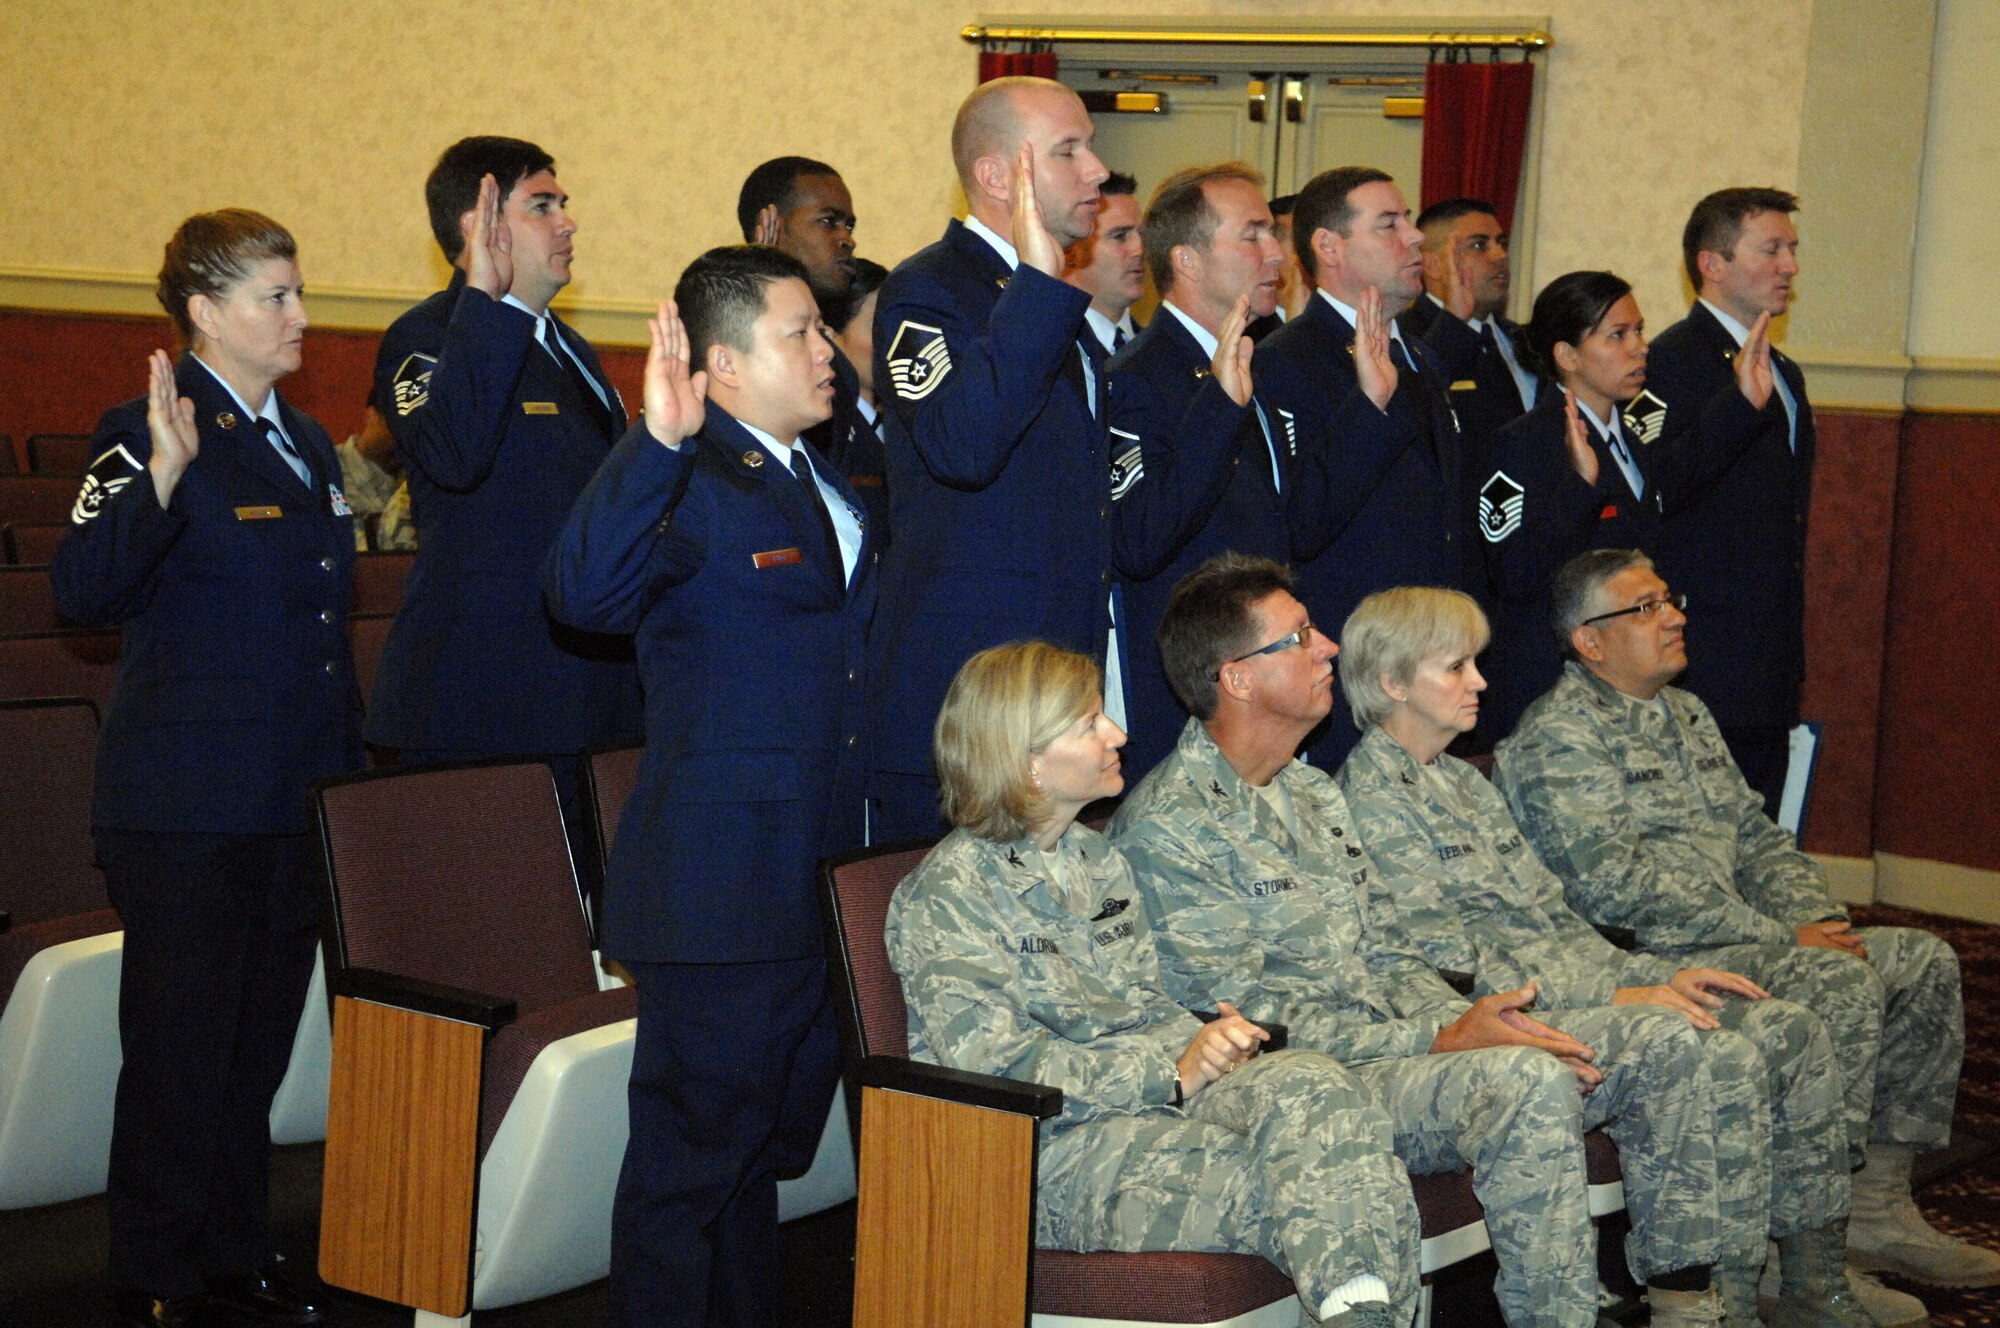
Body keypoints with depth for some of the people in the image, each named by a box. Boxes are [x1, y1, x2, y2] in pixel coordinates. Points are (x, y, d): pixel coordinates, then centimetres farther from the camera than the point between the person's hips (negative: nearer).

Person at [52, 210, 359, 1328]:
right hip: (190, 809, -7)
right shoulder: (151, 434, -10)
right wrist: (160, 477, -38)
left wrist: (352, 768, 18)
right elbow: (85, 590, -25)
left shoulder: (307, 445, 14)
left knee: (260, 1046, 15)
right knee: (180, 1054, 1)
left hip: (299, 804, 7)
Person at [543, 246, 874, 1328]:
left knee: (769, 1149, 20)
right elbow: (583, 594, -34)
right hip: (724, 889, -9)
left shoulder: (826, 479, 15)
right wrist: (657, 441, -41)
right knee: (692, 1152, 0)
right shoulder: (691, 484, -14)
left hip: (823, 887, 9)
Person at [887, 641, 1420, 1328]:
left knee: (1310, 1085, -28)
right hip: (1050, 1151, -6)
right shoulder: (944, 896, -5)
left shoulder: (1099, 861, 20)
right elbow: (995, 1063, -13)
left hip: (1153, 1094, 7)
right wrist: (1173, 1074, -17)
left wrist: (1208, 1041, -4)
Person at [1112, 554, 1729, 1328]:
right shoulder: (1164, 829, -12)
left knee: (1660, 1043, -1)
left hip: (1402, 1045, 9)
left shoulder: (1313, 794, 18)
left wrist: (1468, 1019, -3)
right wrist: (1440, 1044, -19)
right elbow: (1246, 1021, -17)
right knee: (1530, 1082, -34)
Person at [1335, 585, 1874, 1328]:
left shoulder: (1464, 784, 20)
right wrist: (1612, 998, -17)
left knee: (1791, 1030, -4)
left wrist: (1656, 975, 6)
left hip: (1576, 983, 9)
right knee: (1724, 1059, -26)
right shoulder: (1374, 803, -10)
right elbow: (1451, 967, -17)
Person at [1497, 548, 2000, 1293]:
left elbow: (1755, 836, 22)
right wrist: (1782, 940, -19)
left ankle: (1879, 1208, 1)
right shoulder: (1558, 738, -10)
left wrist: (1819, 920, 1)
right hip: (1647, 960, -9)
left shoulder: (1685, 715, 20)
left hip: (1751, 940, 10)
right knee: (1839, 981, -28)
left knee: (1925, 962, -1)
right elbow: (1614, 887, -20)